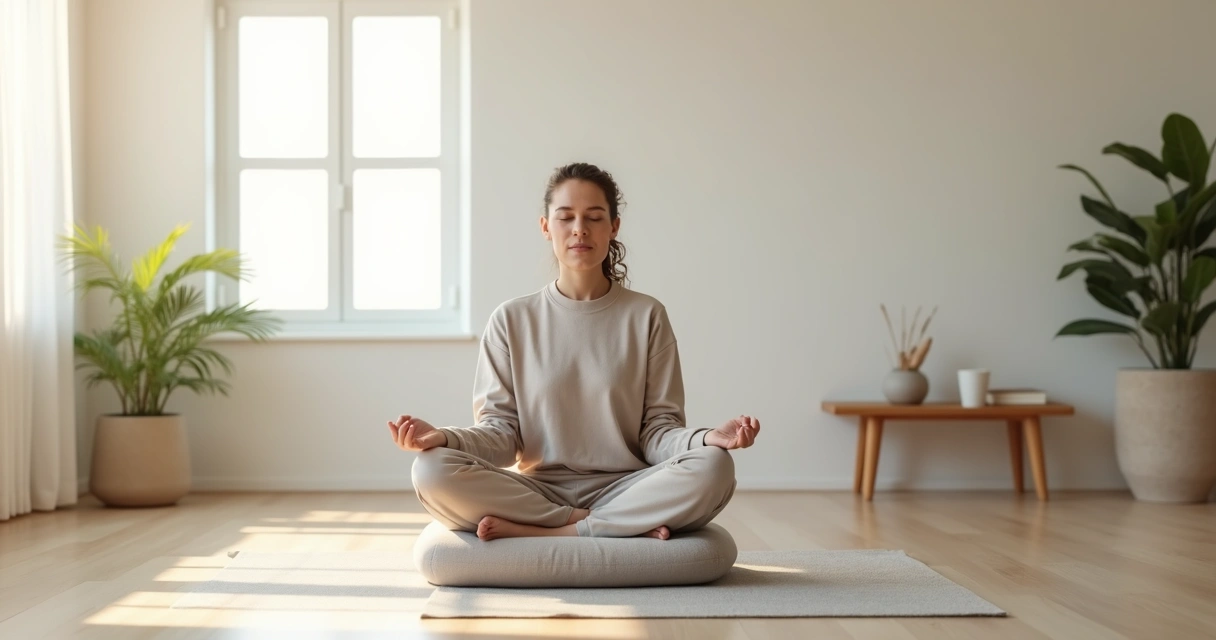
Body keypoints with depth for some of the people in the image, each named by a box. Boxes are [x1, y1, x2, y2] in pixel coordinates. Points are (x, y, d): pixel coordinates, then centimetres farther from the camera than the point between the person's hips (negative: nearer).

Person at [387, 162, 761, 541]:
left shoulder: (646, 316, 5)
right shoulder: (512, 320, 6)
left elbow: (657, 431, 1)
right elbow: (501, 431, 2)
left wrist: (707, 439, -21)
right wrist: (442, 438, -18)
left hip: (623, 490, 0)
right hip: (536, 491, 1)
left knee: (713, 469, -30)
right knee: (433, 471, -28)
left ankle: (531, 532, -23)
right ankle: (630, 527, -21)